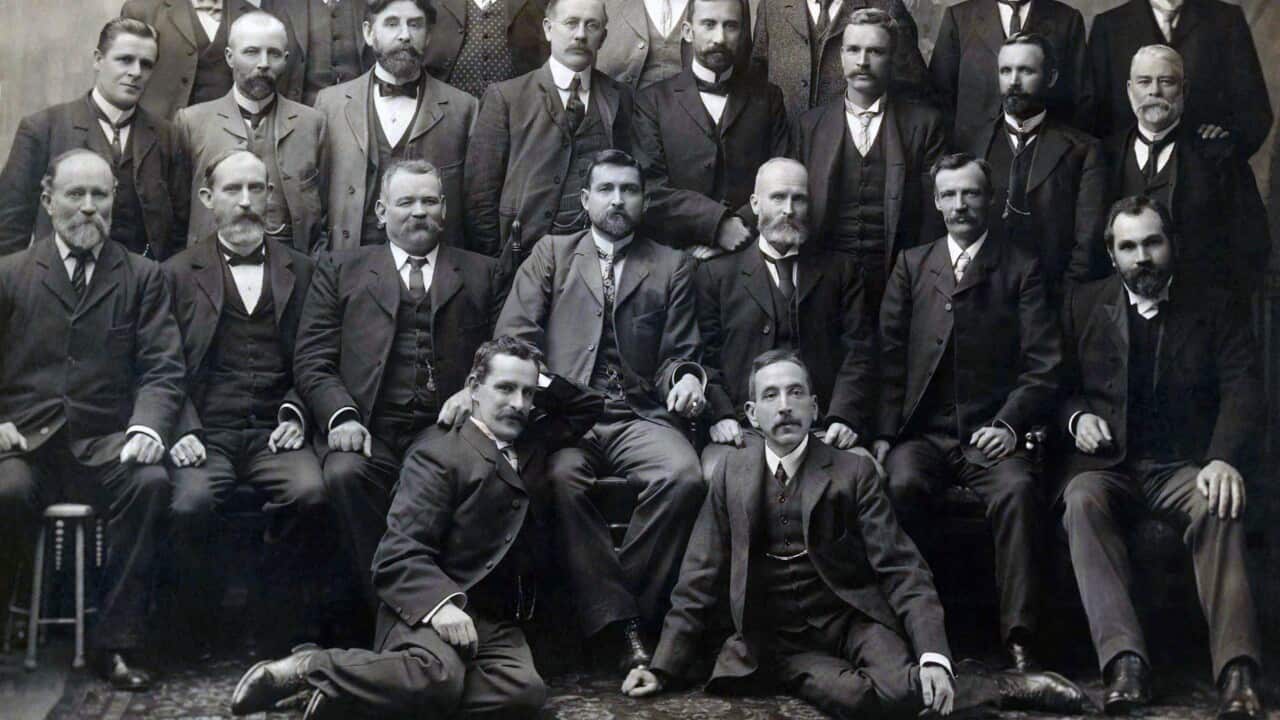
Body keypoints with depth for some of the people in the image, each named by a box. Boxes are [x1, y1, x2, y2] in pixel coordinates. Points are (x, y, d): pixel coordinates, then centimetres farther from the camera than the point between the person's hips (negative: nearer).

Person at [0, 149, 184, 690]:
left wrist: (147, 427, -17)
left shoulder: (142, 278, 13)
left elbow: (162, 368, 3)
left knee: (151, 483, -32)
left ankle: (115, 644, -22)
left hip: (104, 444, 1)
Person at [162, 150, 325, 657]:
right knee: (190, 504, -31)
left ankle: (278, 634, -11)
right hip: (205, 433, -1)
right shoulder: (179, 273, 13)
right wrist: (183, 431, -9)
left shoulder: (299, 271, 17)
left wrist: (295, 414, -4)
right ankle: (199, 638, -8)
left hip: (273, 432, 1)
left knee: (310, 493, -29)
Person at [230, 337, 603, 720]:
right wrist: (441, 604, -27)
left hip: (498, 623, 6)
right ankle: (311, 668, -14)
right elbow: (399, 554, -10)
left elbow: (587, 407, 37)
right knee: (437, 676, -41)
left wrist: (541, 383, 19)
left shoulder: (533, 443, 21)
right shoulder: (440, 454, 0)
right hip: (432, 609, -6)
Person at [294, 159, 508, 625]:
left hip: (446, 429, 0)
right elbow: (313, 359, 10)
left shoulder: (481, 275, 22)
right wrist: (342, 415, -9)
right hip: (369, 429, 0)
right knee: (345, 474, -33)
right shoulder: (341, 270, 20)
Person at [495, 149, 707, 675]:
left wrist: (686, 378, -9)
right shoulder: (552, 254, 18)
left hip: (640, 414, 1)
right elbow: (515, 332, 7)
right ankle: (619, 624, -28)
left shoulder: (672, 266, 19)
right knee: (563, 476, -35)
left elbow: (678, 353, 15)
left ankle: (621, 608, -19)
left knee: (683, 475, -31)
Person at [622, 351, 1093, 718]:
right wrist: (664, 668, 2)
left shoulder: (852, 472, 0)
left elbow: (902, 569, -7)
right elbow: (701, 579, 9)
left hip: (851, 617, -1)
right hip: (778, 640, 1)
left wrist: (933, 657, -22)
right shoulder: (733, 472, 6)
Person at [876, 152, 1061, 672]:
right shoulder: (911, 266, 18)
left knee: (1017, 490, -32)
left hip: (990, 434, -1)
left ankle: (1020, 640, -27)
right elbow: (889, 357, 9)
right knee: (901, 484, -31)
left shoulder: (1020, 269, 11)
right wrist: (885, 433, -3)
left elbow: (1043, 366, 2)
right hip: (922, 432, 1)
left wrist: (1009, 424, -13)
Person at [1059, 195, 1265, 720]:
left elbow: (1243, 392, -1)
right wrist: (1077, 417, -8)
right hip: (1106, 462, 1)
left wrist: (1224, 459, -20)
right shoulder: (1083, 305, 14)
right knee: (1082, 500, -34)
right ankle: (1124, 660, -45)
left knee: (1219, 509, -35)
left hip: (1185, 466, -1)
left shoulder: (1214, 308, 11)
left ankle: (1237, 673, -42)